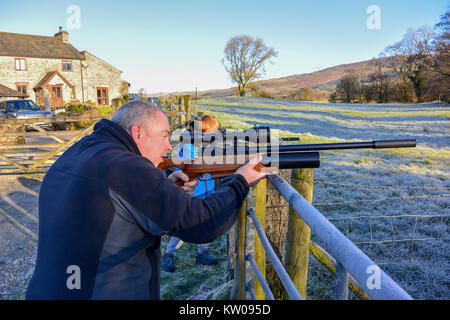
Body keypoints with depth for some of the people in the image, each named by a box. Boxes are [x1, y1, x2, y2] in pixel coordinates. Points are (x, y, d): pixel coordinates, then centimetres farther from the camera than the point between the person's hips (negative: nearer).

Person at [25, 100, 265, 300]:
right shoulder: (128, 169, -23)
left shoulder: (72, 155, 3)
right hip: (106, 293, -8)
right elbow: (203, 223, -21)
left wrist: (166, 189, 1)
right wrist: (239, 181, -6)